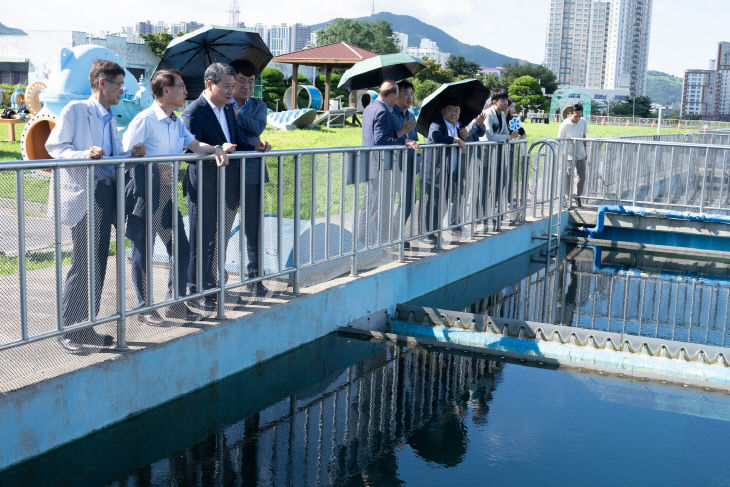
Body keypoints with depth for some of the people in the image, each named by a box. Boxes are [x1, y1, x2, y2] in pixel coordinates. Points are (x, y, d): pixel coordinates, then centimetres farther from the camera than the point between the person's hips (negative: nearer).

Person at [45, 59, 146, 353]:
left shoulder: (109, 120, 22)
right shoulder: (74, 111, -1)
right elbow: (54, 146, -7)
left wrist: (133, 154, 6)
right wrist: (85, 154, -23)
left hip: (107, 193, 8)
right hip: (84, 194, -8)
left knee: (97, 265, 8)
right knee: (84, 264, -9)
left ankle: (86, 328, 16)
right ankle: (68, 330, 1)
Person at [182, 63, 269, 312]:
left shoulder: (229, 110, 13)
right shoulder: (193, 112, -12)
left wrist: (254, 148, 2)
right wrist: (218, 150, -33)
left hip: (228, 186, 7)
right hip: (204, 186, -7)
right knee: (202, 239, 2)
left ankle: (213, 284, 27)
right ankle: (197, 291, 13)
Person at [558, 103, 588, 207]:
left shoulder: (583, 122, 0)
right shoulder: (564, 125, -15)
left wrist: (585, 151, 17)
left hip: (581, 155, 5)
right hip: (569, 155, -5)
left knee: (581, 177, 8)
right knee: (568, 178, -5)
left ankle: (577, 197, 24)